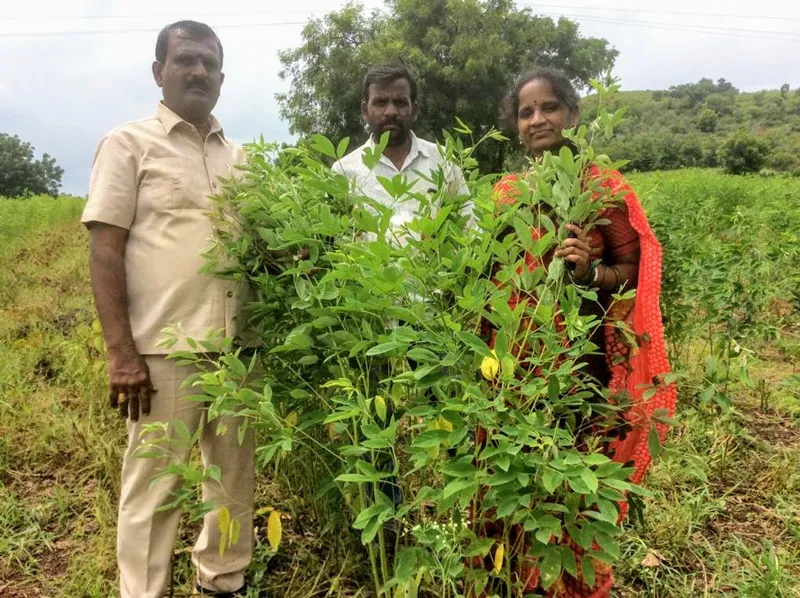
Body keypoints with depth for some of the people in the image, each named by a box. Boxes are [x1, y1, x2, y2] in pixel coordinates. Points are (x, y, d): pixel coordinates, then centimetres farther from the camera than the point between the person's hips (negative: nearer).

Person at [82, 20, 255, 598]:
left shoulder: (239, 156, 14)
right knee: (154, 484, 3)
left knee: (235, 473, 14)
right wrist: (121, 352, -13)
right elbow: (104, 250, -6)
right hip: (165, 349, -5)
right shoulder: (129, 144, 0)